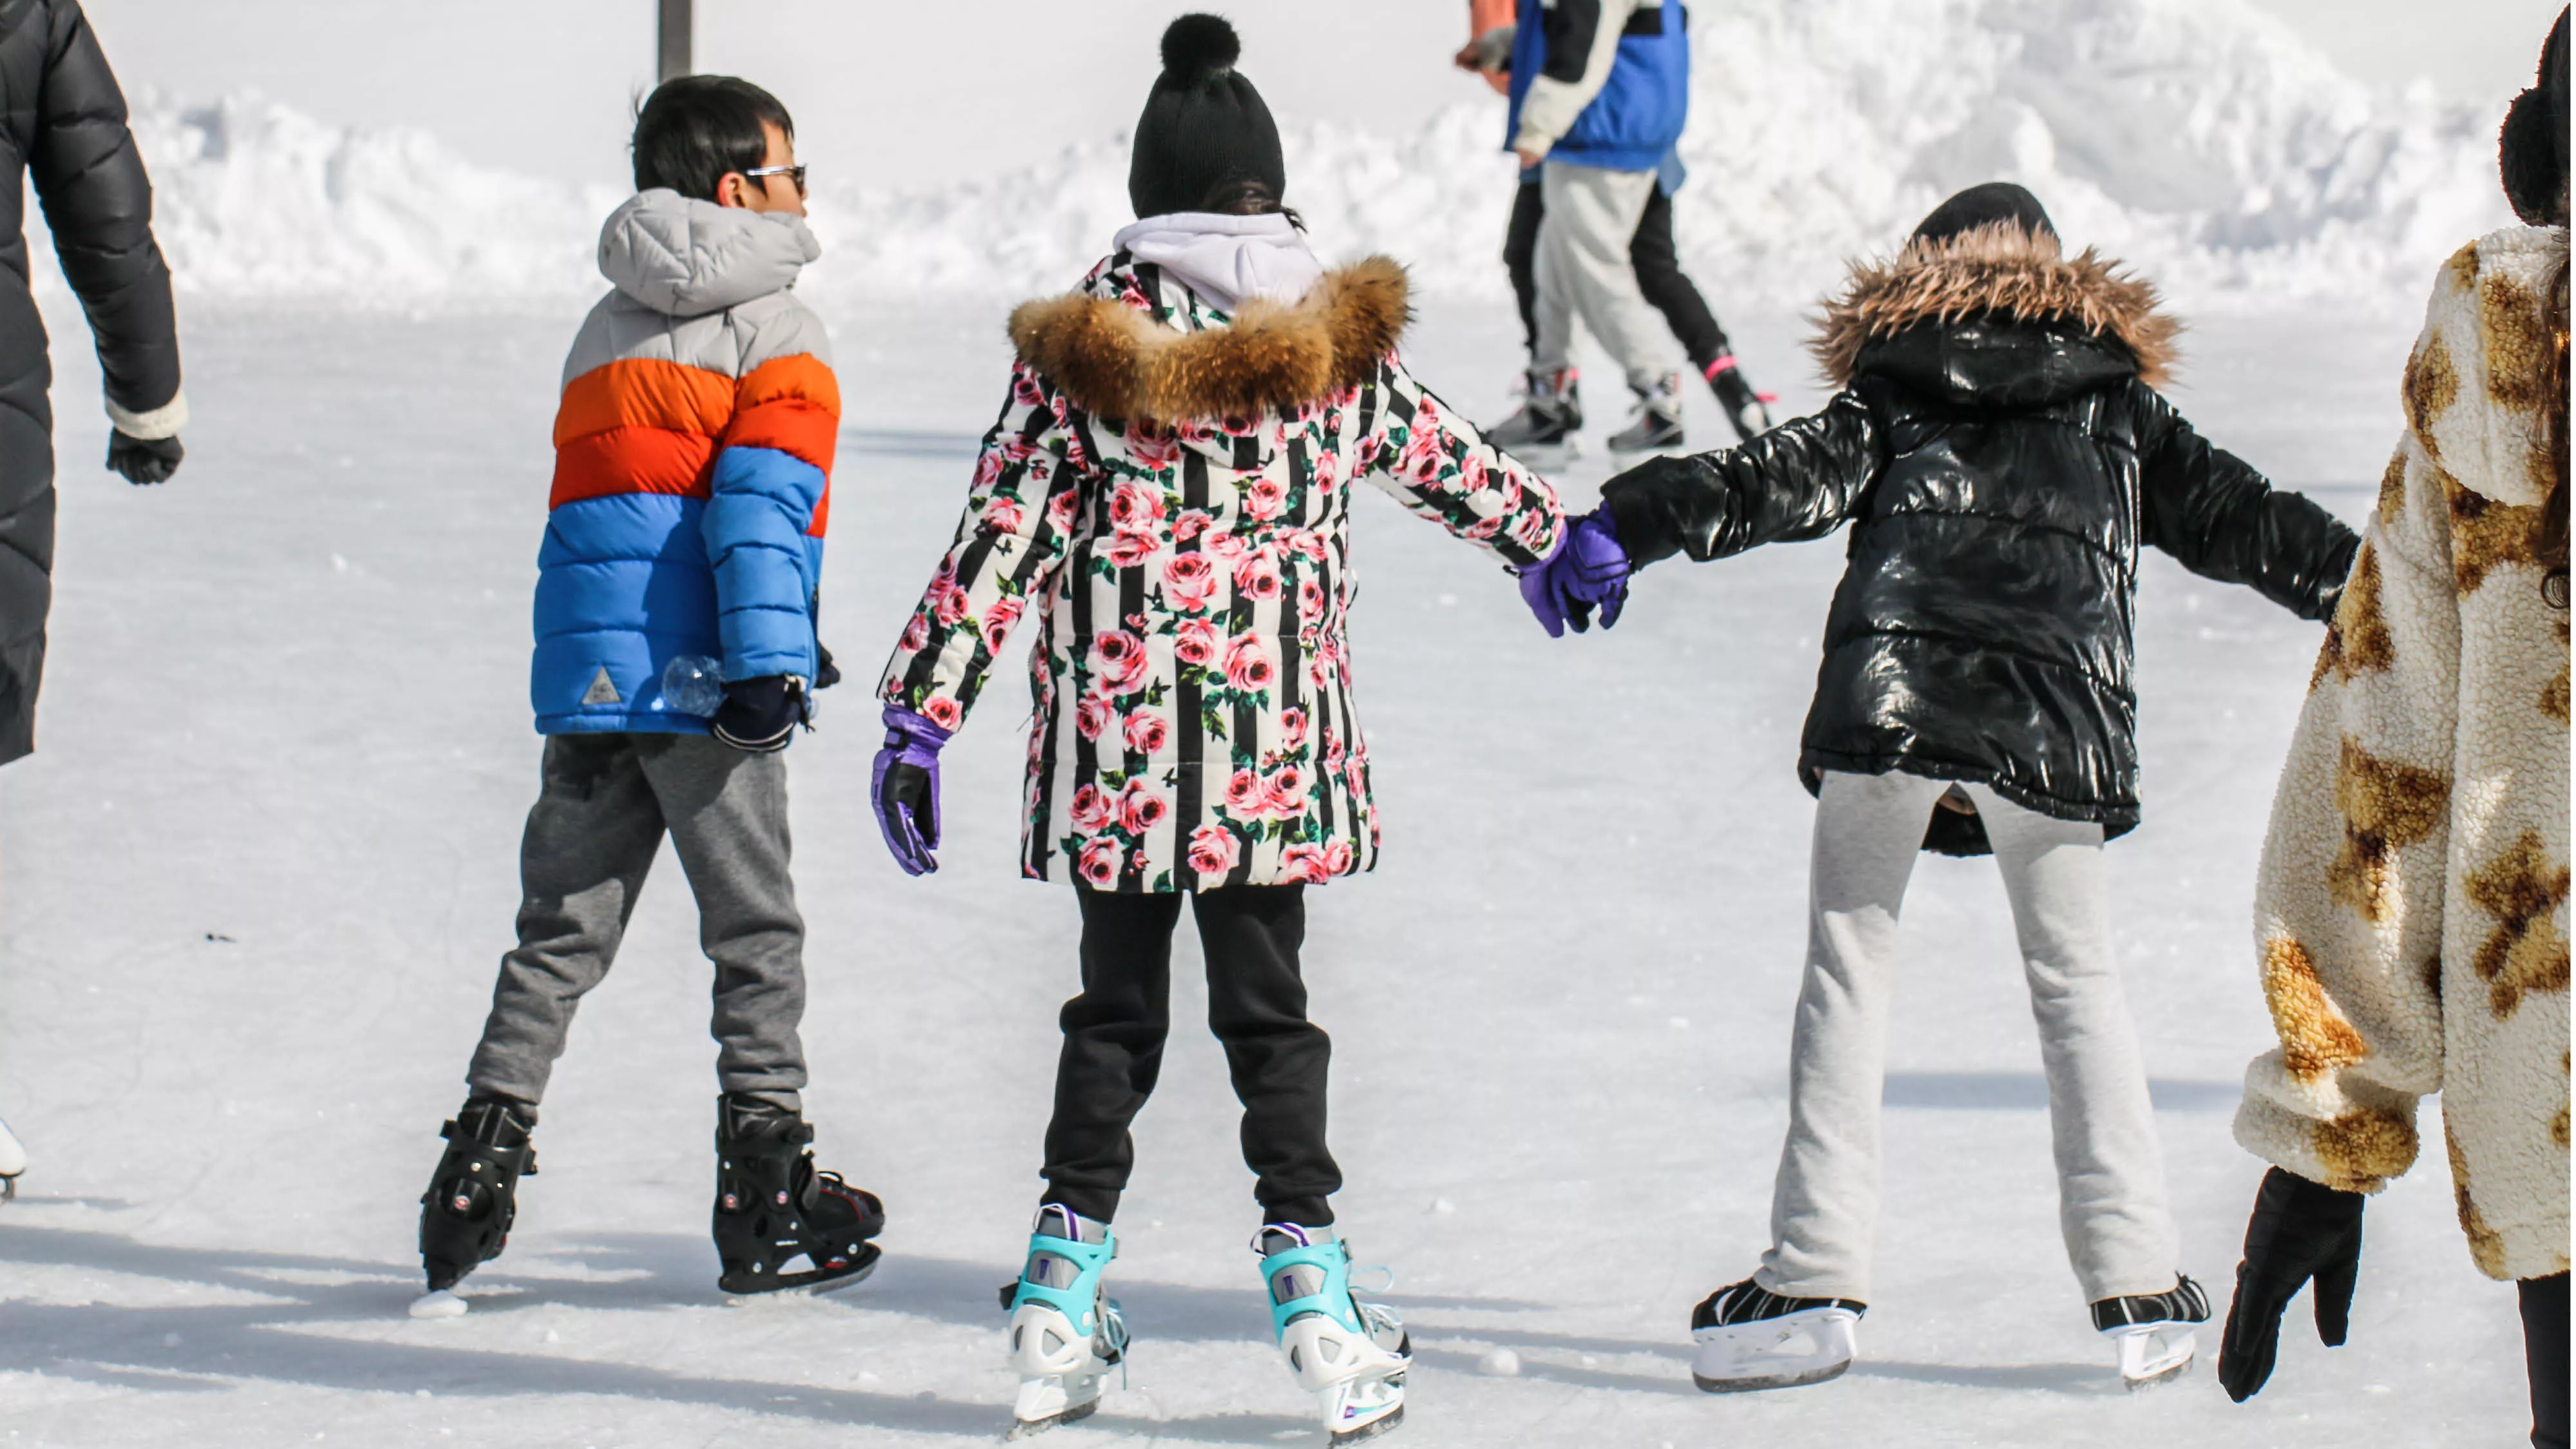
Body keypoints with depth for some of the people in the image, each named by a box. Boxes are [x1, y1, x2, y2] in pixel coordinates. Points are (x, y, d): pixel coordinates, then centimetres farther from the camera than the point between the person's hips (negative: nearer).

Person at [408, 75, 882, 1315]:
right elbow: (761, 504, -15)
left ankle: (486, 1146, -1)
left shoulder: (605, 331, 20)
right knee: (754, 933, 4)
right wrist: (770, 658, -19)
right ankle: (766, 1197, 6)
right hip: (701, 684, -6)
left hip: (584, 676, 6)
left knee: (560, 932, 10)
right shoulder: (771, 332, -3)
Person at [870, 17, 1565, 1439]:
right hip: (1276, 735, 0)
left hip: (1114, 739, 0)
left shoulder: (1083, 344, -5)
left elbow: (1001, 533, -6)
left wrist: (920, 710, -3)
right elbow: (1437, 456, 16)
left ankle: (1060, 1313, 12)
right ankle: (1307, 1277, 4)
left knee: (1113, 1010, 13)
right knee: (1268, 1012, 11)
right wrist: (1545, 534, 36)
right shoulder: (1332, 336, -1)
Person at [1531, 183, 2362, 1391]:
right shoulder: (2118, 401, 22)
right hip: (2055, 711, 1)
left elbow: (1787, 477, 4)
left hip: (1886, 694, -1)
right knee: (2076, 981, 14)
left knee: (1847, 972, 7)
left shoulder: (1892, 383, 18)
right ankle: (2137, 1285, 8)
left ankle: (1815, 1280, -1)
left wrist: (1624, 528, -1)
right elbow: (2237, 519, 23)